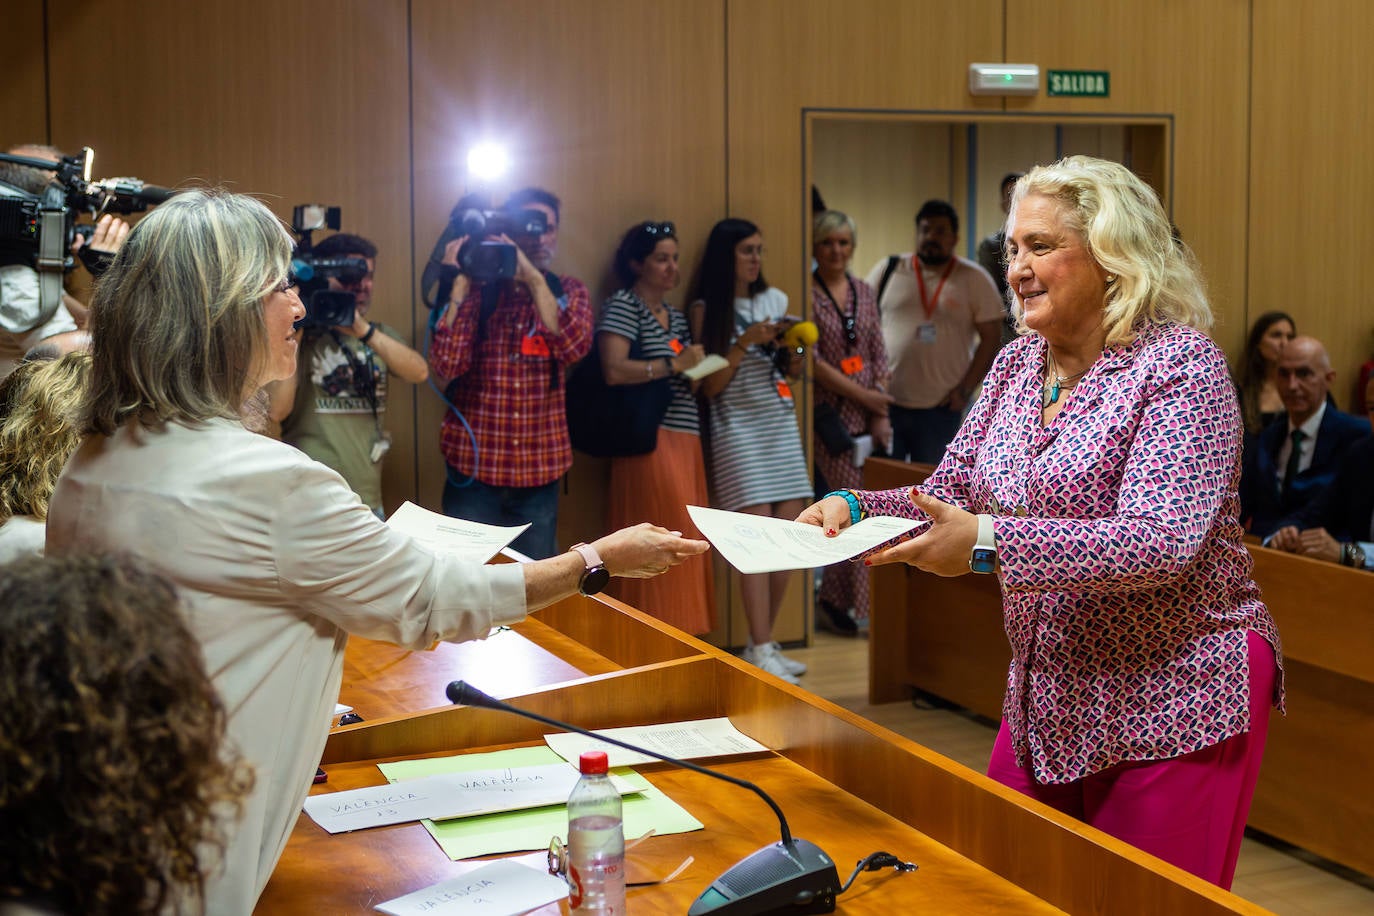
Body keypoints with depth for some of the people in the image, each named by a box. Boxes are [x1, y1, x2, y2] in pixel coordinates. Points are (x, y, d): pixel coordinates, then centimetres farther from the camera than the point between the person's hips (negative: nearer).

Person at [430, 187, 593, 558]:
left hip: (539, 470, 1)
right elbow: (447, 364, -14)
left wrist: (533, 277, -22)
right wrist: (459, 284, -16)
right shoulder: (474, 290, 0)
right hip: (473, 464, -1)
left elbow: (574, 347, -16)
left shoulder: (568, 291, 5)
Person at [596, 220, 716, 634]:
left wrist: (700, 361, 8)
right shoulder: (622, 305, -5)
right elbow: (614, 371, -18)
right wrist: (674, 365, -16)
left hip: (685, 440, 8)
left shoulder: (676, 315, 20)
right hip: (649, 441, -8)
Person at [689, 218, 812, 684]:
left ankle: (764, 641, 13)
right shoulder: (707, 309, -2)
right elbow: (710, 385, -4)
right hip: (738, 428, -5)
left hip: (781, 424, 5)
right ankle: (760, 654, -10)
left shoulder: (775, 299, 12)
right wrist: (745, 342, -14)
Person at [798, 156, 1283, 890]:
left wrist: (989, 545, -35)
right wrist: (854, 510, -11)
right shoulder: (1017, 363, 7)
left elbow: (1162, 543, -26)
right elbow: (951, 494, 9)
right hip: (1046, 698, 7)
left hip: (1176, 705, -6)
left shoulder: (1180, 364, -15)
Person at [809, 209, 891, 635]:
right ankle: (840, 602, 3)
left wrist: (881, 412, 1)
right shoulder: (807, 294, -5)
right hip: (831, 415, -6)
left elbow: (879, 354, 11)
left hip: (869, 417, 6)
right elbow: (812, 360, -11)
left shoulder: (864, 291, 12)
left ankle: (837, 602, 16)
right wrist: (863, 395, -11)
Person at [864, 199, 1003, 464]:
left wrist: (965, 390, -6)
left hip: (940, 407, -1)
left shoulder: (974, 279, 2)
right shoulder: (887, 270, 5)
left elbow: (991, 338, 1)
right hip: (886, 401, 1)